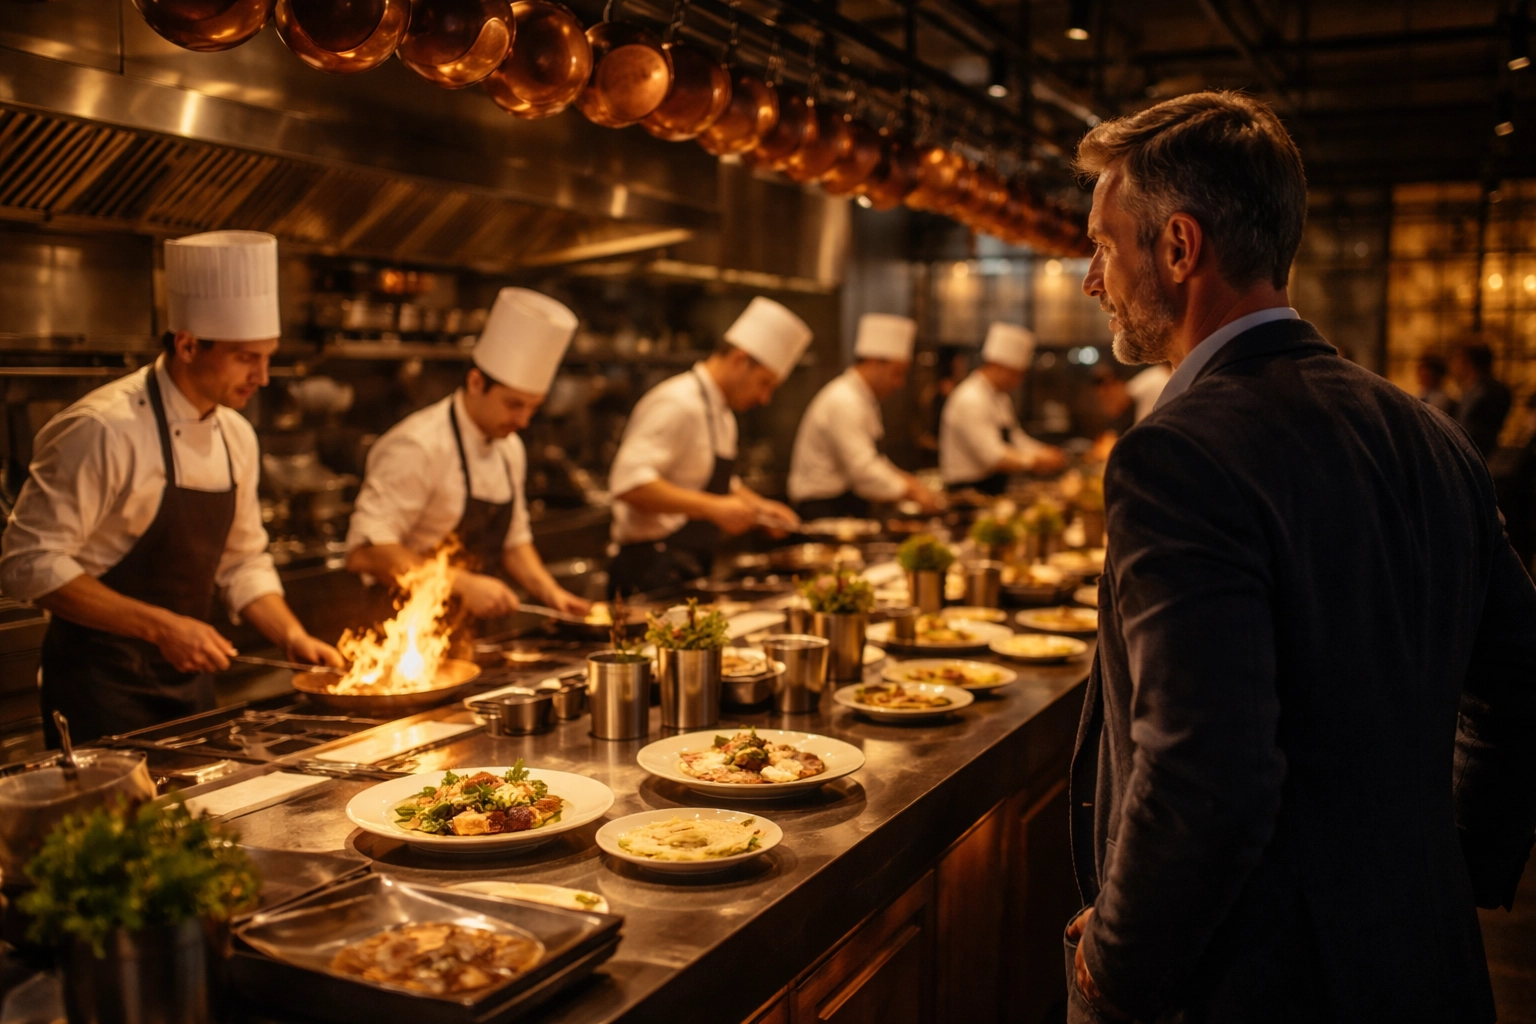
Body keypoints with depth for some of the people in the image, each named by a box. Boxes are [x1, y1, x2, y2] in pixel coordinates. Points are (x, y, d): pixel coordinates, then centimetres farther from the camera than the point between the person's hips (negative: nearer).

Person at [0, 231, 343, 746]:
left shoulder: (236, 436, 5)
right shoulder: (105, 430, -19)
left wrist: (293, 637, -1)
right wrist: (159, 626, -24)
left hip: (190, 679, 7)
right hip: (102, 685, -7)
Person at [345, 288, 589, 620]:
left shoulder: (510, 449, 13)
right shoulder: (417, 448, -15)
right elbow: (365, 552, -22)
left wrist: (550, 592, 8)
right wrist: (462, 584, -24)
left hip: (476, 627, 7)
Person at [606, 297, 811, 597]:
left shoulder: (722, 414, 18)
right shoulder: (677, 404, -15)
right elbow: (628, 482, -27)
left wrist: (758, 506, 13)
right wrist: (712, 507, -28)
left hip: (688, 572, 9)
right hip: (654, 572, -9)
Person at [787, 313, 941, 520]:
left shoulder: (862, 399, 16)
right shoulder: (843, 402, -18)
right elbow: (861, 468, -24)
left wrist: (901, 478, 9)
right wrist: (910, 491, -16)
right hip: (824, 509, -10)